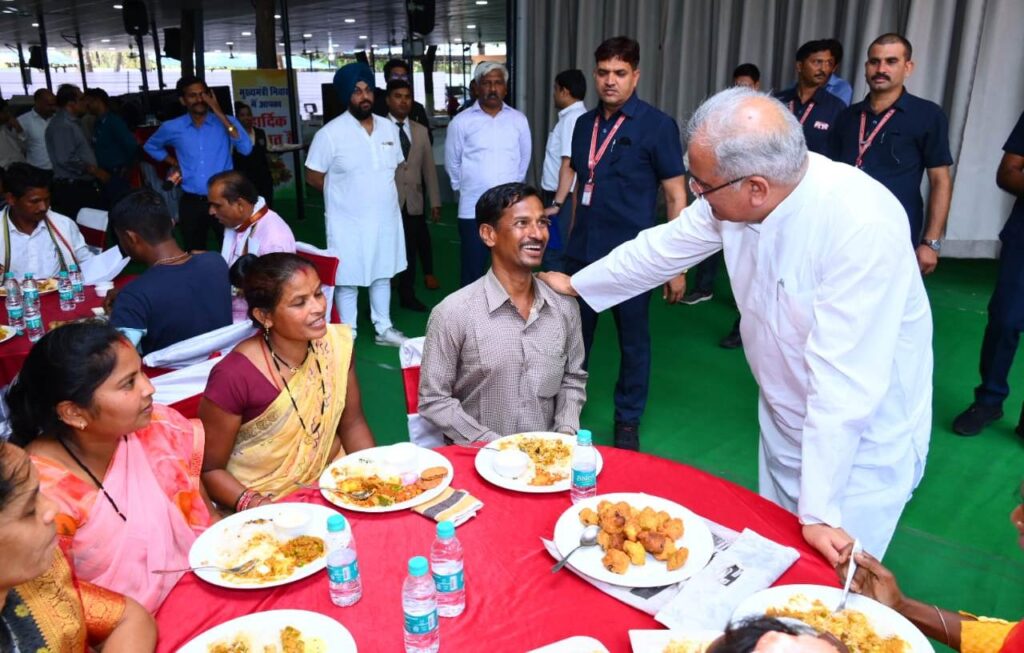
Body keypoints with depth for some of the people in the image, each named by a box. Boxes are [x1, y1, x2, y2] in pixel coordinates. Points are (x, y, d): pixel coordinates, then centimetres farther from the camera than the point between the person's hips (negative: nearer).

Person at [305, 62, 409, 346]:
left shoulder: (388, 128, 4)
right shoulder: (330, 133, -12)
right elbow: (313, 176, -6)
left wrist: (382, 193, 5)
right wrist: (346, 194, -2)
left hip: (386, 218, 5)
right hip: (349, 222, -5)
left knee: (383, 274, 16)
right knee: (347, 280, 5)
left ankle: (384, 328, 30)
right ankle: (347, 336, 19)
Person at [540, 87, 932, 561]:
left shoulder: (862, 227, -33)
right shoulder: (734, 195, -13)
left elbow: (844, 379, -32)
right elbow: (664, 247, 4)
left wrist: (820, 512, -25)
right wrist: (574, 283, 16)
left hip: (862, 442, -6)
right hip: (784, 421, 6)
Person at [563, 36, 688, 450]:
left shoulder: (656, 125, -7)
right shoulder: (585, 123, 8)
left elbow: (676, 197, -7)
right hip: (582, 253, 5)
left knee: (633, 341, 9)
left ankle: (628, 421, 26)